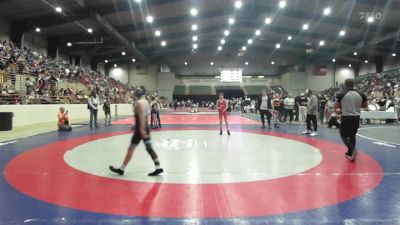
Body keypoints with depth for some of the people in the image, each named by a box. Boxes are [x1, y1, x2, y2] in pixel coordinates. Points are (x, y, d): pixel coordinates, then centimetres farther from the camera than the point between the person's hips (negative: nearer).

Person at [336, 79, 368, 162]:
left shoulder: (341, 95, -10)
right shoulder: (361, 95, 0)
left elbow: (337, 106, -2)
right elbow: (365, 106, 8)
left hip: (346, 118, -4)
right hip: (356, 118, 4)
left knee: (344, 135, 10)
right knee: (352, 136, 19)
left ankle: (352, 149, -13)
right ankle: (350, 153, 25)